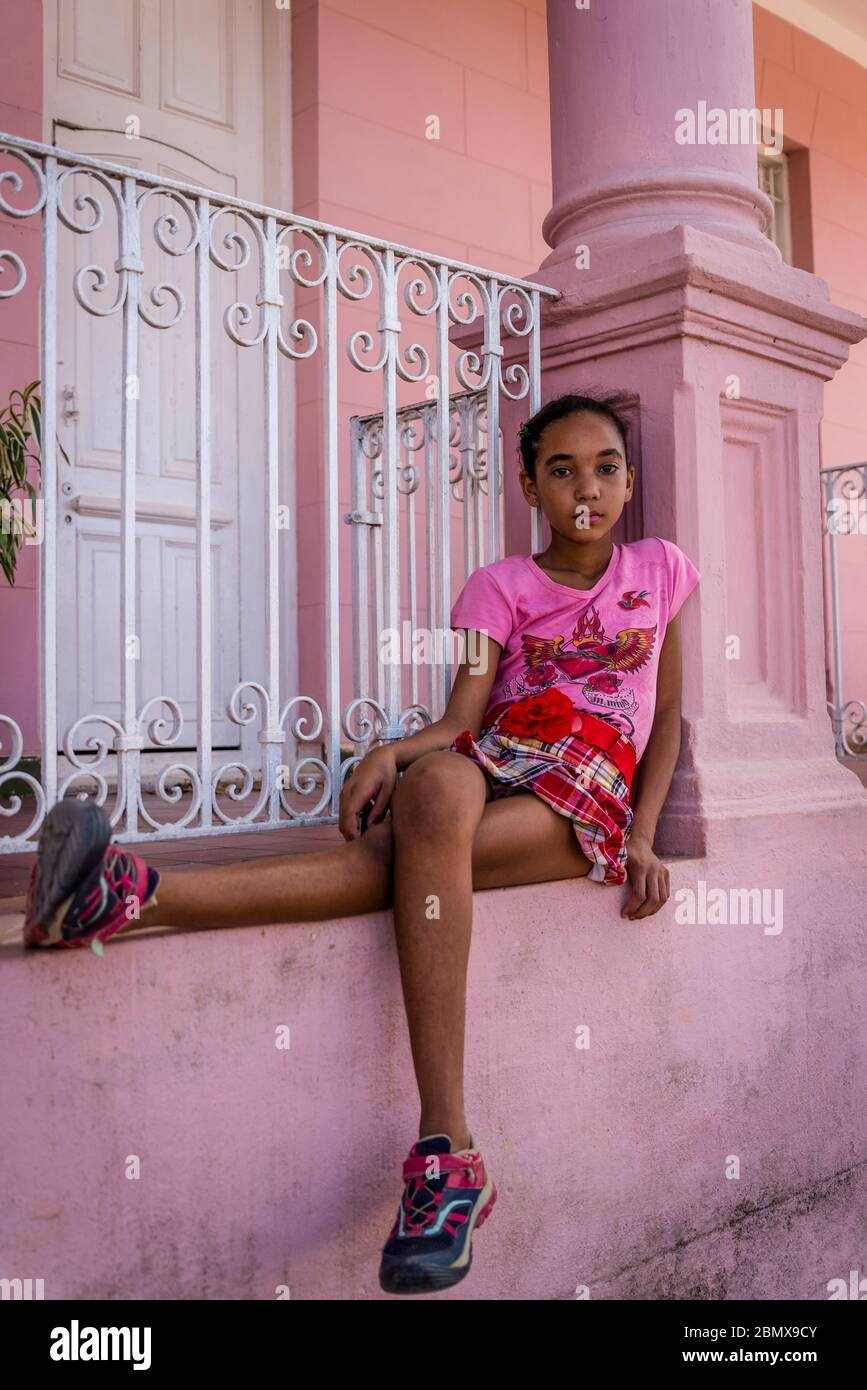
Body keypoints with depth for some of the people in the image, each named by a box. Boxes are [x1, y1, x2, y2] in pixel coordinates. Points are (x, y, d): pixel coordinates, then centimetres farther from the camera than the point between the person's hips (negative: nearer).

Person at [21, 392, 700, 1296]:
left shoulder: (661, 570, 14)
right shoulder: (503, 585, 11)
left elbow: (668, 716, 15)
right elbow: (460, 720, -3)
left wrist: (642, 838, 1)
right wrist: (390, 751, -26)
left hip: (588, 800, -1)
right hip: (493, 767, 2)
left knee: (420, 845, -34)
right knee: (434, 785, -39)